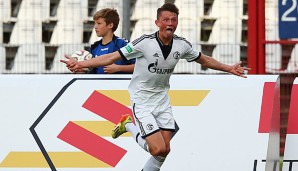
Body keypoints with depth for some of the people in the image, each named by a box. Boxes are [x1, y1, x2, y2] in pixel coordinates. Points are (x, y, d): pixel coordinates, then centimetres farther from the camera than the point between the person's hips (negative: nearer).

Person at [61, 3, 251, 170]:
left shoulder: (182, 45, -5)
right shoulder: (145, 43, -21)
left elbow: (204, 59, 15)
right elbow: (112, 57, -21)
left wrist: (228, 68, 17)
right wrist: (81, 64, -30)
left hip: (162, 100, 5)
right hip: (142, 100, -5)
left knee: (165, 150, 1)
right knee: (158, 149, -14)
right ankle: (129, 125, 12)